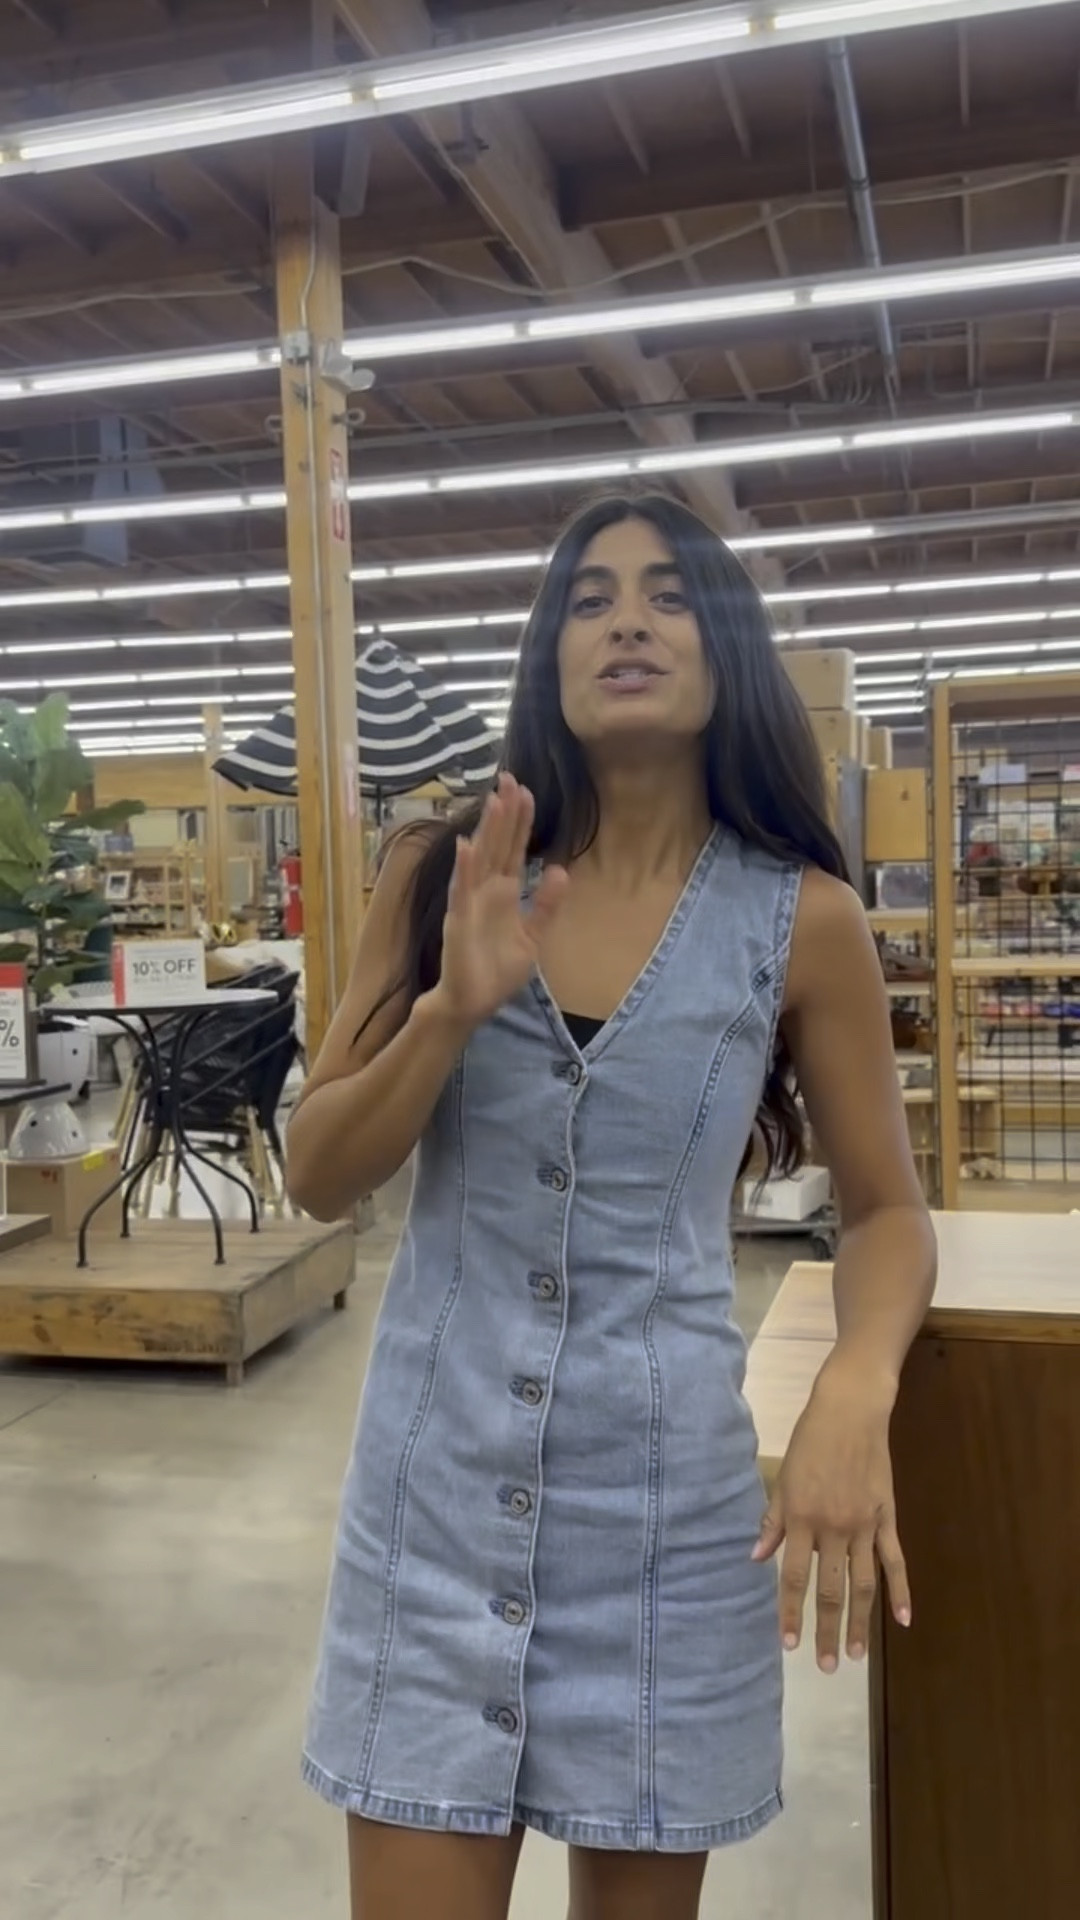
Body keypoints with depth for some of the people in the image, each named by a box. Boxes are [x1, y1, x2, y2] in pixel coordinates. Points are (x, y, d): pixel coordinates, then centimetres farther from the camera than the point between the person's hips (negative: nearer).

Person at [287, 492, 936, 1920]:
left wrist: (853, 1396, -18)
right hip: (436, 1479, 1)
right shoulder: (440, 879, -2)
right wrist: (452, 1008, -20)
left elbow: (887, 1215, 2)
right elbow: (317, 1181, -2)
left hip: (668, 1489, 0)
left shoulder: (801, 919, -6)